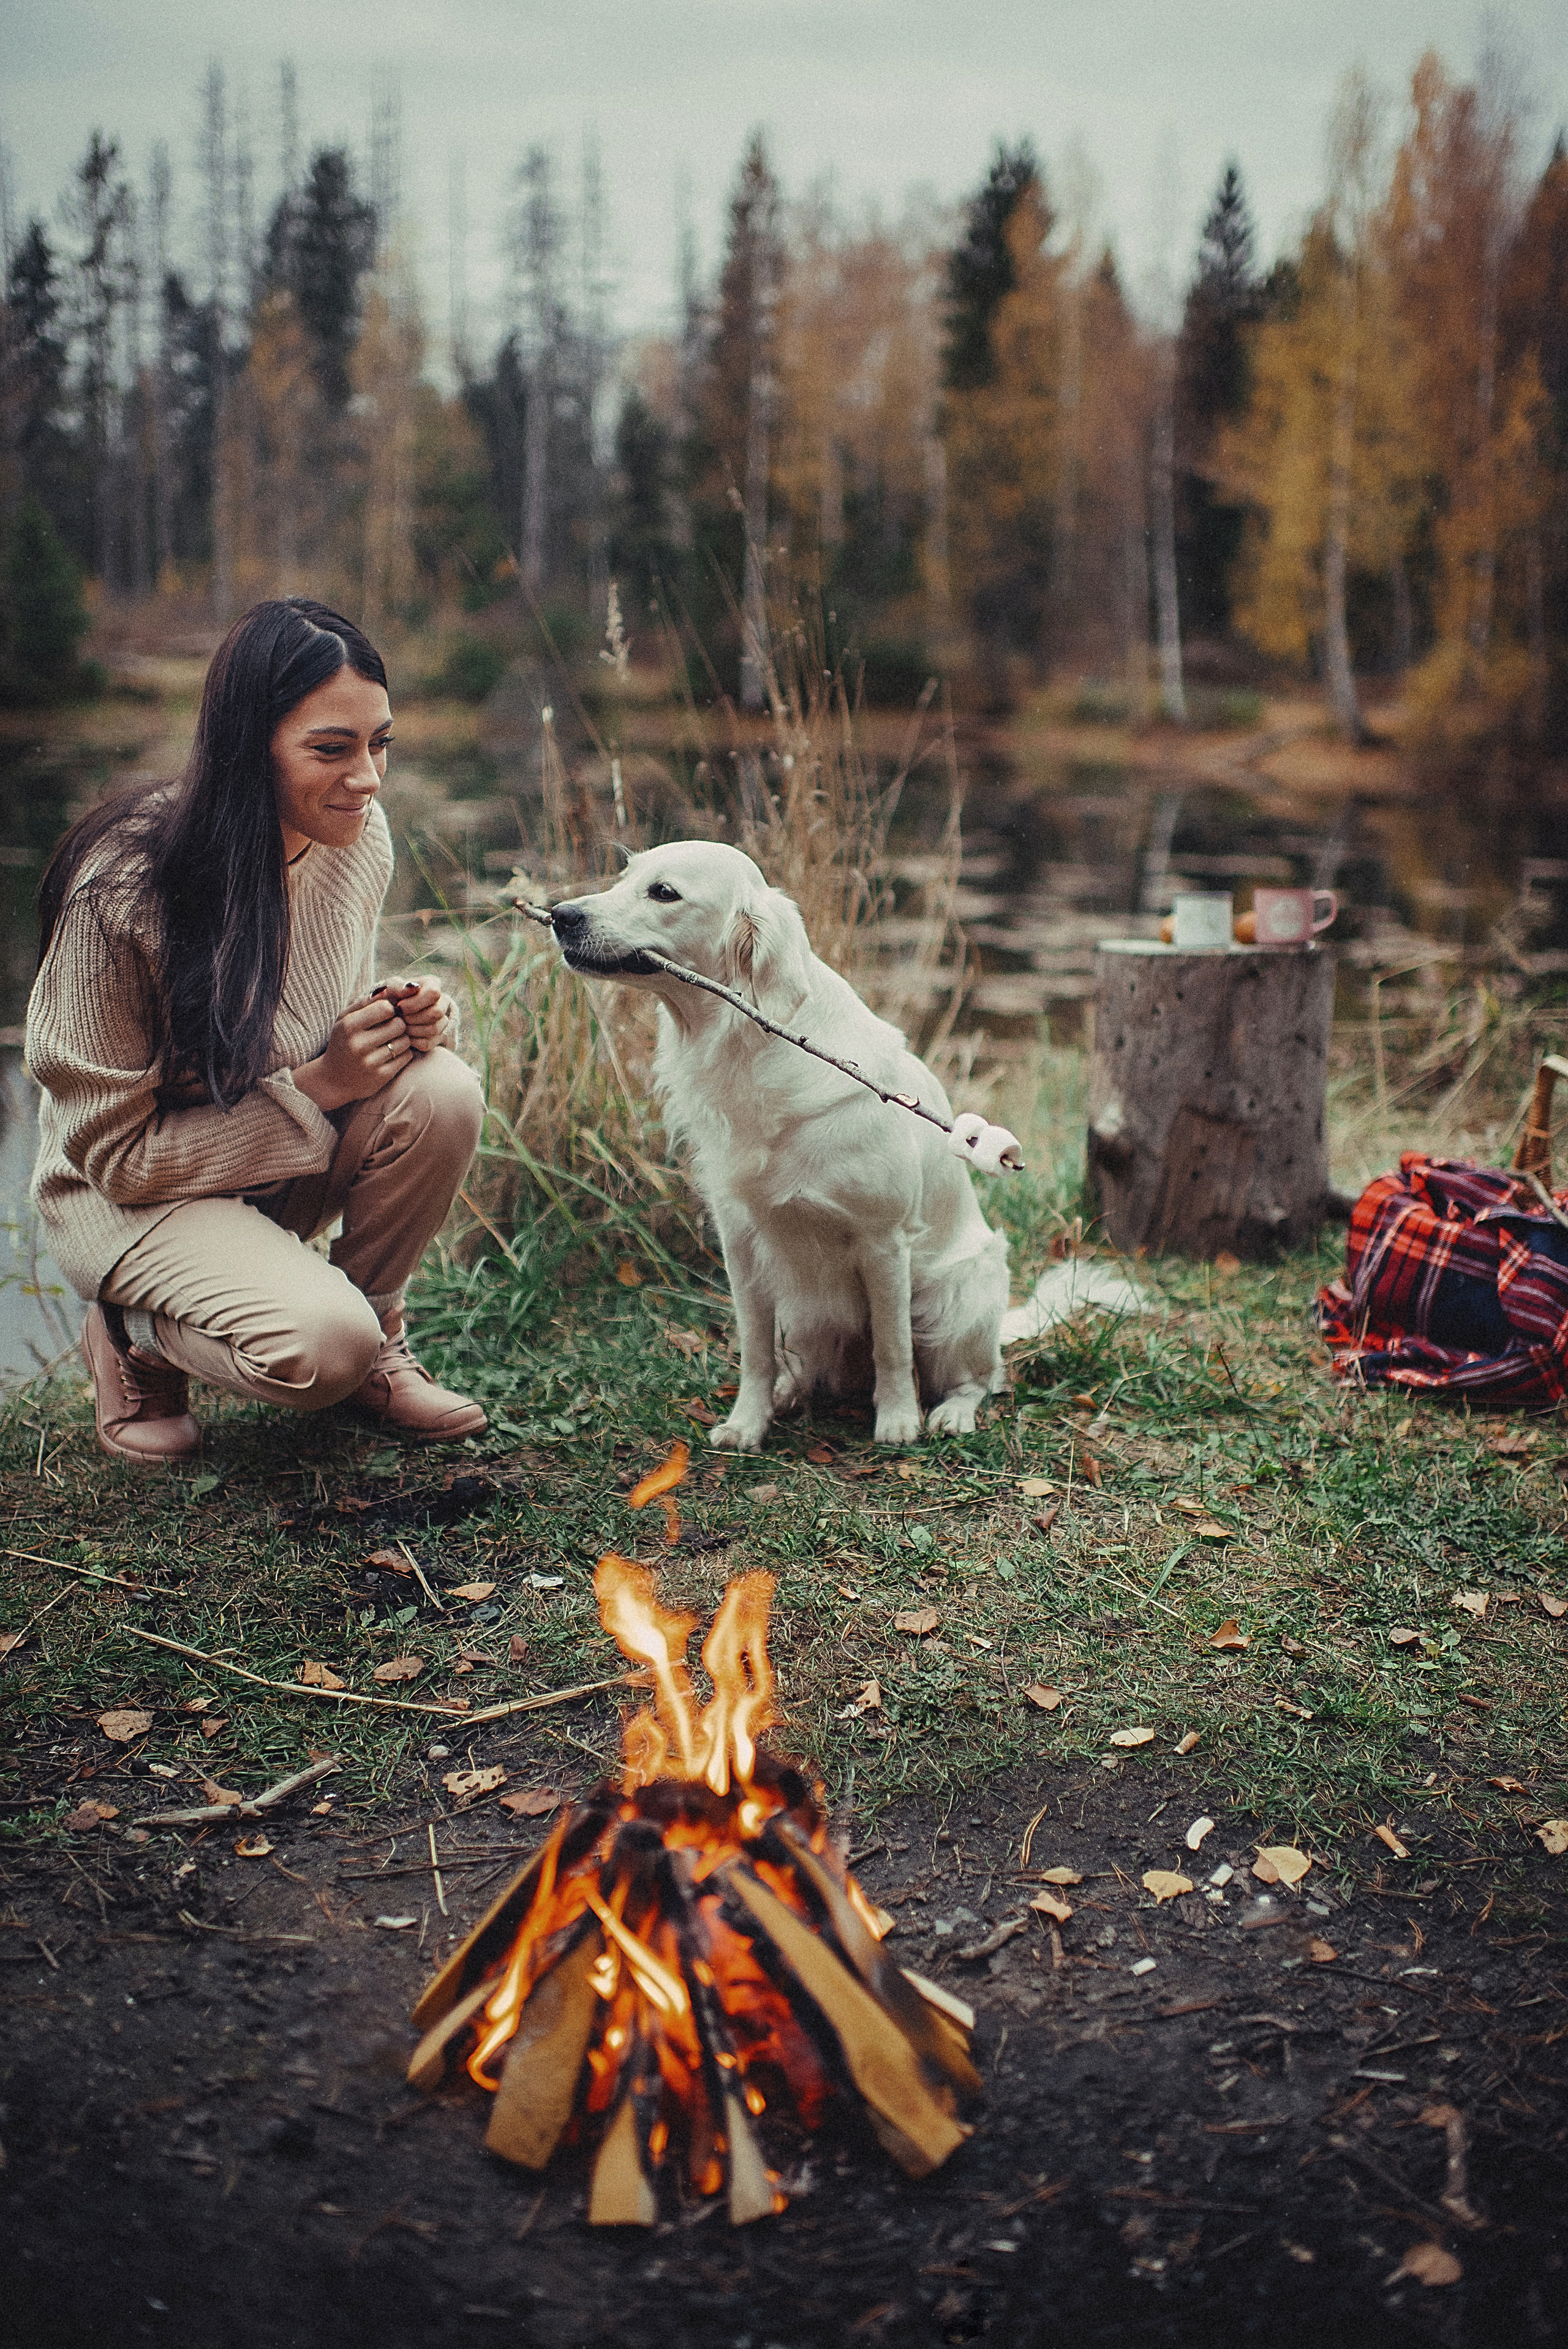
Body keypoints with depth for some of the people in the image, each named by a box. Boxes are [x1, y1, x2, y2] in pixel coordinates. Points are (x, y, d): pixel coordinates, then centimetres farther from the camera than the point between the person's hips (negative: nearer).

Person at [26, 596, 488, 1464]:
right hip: (132, 1193, -6)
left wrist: (408, 1017, -17)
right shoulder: (122, 893, -29)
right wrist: (317, 1085, -29)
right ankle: (135, 1337, 3)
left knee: (442, 1093, -25)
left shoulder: (357, 837, -10)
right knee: (323, 1348, -31)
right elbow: (117, 1153, -22)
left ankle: (376, 1340, 1)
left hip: (298, 1160, 6)